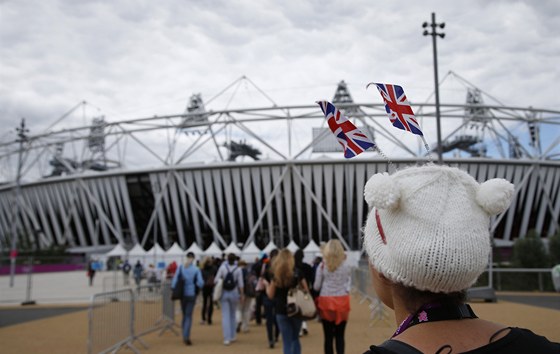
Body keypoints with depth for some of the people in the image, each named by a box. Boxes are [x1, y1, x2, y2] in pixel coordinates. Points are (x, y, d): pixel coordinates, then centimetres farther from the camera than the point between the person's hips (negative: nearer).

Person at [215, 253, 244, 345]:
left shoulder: (222, 267, -7)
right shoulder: (238, 269, -7)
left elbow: (216, 280, -6)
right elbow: (240, 284, -5)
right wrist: (242, 294, 5)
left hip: (224, 293, 0)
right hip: (234, 293, 0)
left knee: (225, 316, 1)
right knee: (233, 314, 17)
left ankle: (227, 338, -5)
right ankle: (232, 336, 23)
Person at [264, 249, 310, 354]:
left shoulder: (276, 275, -6)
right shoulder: (297, 273, -2)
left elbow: (271, 295, -2)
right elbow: (306, 290, 3)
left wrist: (266, 284, 15)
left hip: (282, 311, -2)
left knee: (287, 342, 5)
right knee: (295, 339, 18)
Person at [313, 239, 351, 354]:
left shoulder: (322, 266, -2)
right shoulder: (346, 267, 0)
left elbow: (316, 286, 2)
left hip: (326, 302, -1)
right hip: (342, 302, 1)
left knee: (328, 336, 4)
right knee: (340, 335, 8)